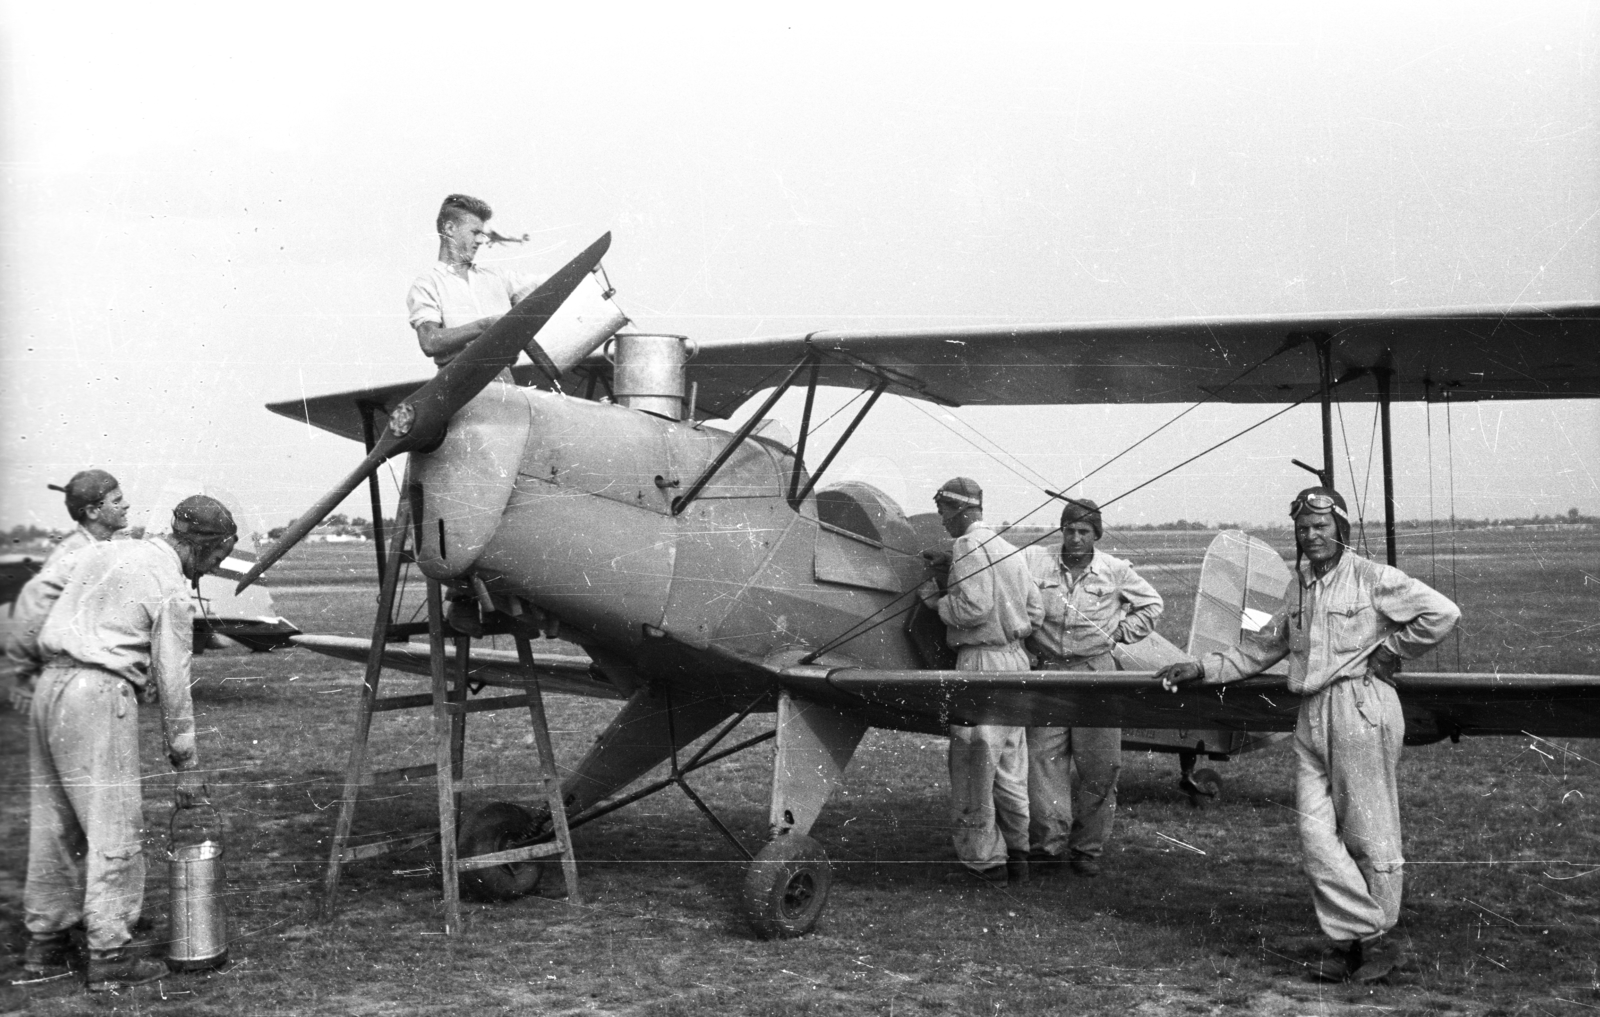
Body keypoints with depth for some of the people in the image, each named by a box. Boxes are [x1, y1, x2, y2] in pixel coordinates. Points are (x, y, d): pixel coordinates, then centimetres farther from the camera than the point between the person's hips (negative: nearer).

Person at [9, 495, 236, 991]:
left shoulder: (108, 550, 14)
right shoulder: (171, 588, -8)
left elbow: (38, 591, 14)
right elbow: (173, 681, -5)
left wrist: (25, 653, 23)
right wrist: (185, 763, 2)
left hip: (51, 686, 9)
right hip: (99, 693, -8)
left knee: (54, 822, 14)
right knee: (114, 828, -4)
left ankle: (45, 944, 22)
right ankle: (110, 956, -3)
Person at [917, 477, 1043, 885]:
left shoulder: (968, 547, -11)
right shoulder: (1007, 548, 15)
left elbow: (974, 607, -21)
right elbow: (1035, 610, 16)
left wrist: (936, 599, -6)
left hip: (982, 661, -9)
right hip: (1015, 657, 9)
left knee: (974, 764, -1)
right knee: (1010, 765, 15)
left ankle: (984, 861, 3)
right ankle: (1017, 854, 21)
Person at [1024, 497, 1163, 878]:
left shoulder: (1116, 571, 4)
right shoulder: (1036, 562, 0)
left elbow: (1151, 604, 17)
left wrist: (1120, 632, 7)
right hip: (1048, 671, 0)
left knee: (1099, 766, 1)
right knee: (1044, 759, -5)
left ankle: (1088, 847, 12)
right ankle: (1049, 843, 1)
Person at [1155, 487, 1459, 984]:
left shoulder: (1373, 579, -4)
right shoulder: (1298, 586, 17)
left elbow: (1442, 612, -8)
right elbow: (1264, 647, 26)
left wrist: (1389, 651, -6)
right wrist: (1202, 669, 21)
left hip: (1361, 709, -7)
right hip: (1311, 716, 7)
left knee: (1369, 831, 0)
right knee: (1315, 832, -1)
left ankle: (1378, 938, 12)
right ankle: (1355, 936, 5)